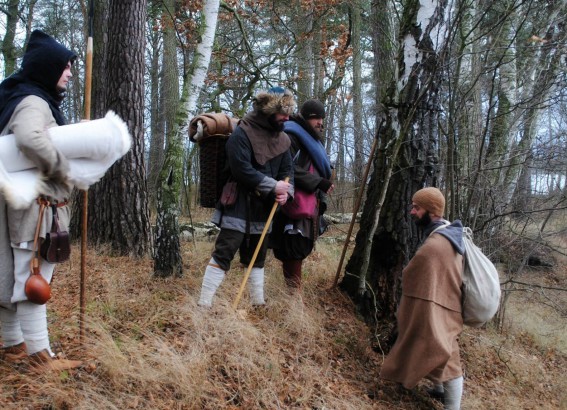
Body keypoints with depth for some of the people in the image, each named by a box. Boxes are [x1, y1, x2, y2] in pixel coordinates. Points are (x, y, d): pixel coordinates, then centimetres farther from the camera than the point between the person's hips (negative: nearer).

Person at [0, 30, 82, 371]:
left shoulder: (36, 100, 17)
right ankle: (40, 355, 4)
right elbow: (30, 139, -36)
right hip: (36, 204, -10)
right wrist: (62, 170, -23)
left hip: (29, 202, 10)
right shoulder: (33, 102, -15)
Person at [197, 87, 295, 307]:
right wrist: (273, 186, -20)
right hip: (239, 207, -7)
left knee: (257, 256, 17)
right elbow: (242, 170, -23)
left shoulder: (281, 138, 8)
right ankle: (204, 303, -6)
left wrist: (285, 191, -12)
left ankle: (258, 302, 28)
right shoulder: (242, 134, -16)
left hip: (263, 208, 8)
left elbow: (287, 169, 10)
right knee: (223, 253, -10)